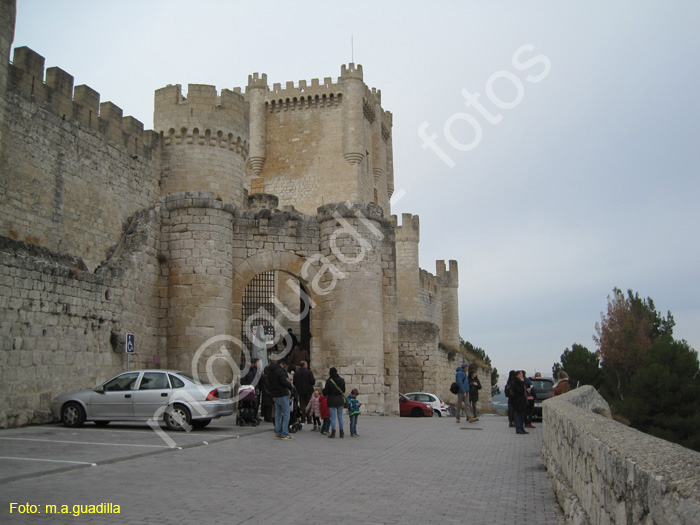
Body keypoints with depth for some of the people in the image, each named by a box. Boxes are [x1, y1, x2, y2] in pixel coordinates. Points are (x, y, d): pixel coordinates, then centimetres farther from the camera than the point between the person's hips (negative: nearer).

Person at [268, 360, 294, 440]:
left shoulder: (271, 372, 14)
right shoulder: (280, 371, -14)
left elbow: (269, 384, 18)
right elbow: (285, 383, -20)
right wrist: (290, 385, -2)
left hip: (275, 396, 9)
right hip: (282, 395, -9)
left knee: (277, 414, 13)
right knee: (286, 414, -4)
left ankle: (277, 432, 15)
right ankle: (284, 433, -6)